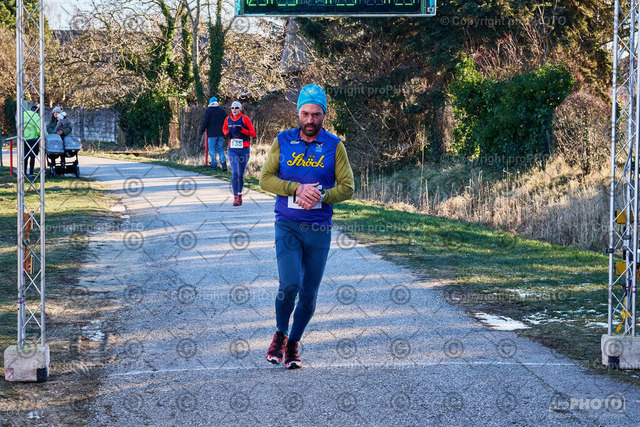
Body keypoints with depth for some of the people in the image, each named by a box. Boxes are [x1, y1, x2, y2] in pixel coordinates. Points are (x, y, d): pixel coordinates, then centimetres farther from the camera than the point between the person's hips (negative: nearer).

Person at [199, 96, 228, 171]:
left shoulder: (208, 110, -5)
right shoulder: (222, 110, 9)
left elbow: (205, 122, -9)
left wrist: (201, 131, 1)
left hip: (212, 134, -4)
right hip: (220, 134, 4)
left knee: (212, 150, 3)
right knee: (220, 149, 10)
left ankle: (214, 165, 1)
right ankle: (223, 162, -8)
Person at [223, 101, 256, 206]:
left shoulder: (244, 119, -4)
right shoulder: (228, 119, 6)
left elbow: (253, 133, -4)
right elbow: (224, 128, 27)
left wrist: (242, 130, -19)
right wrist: (227, 133, 4)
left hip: (244, 149, -1)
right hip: (232, 149, 1)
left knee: (241, 174, 9)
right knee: (235, 173, -13)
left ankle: (239, 194, 30)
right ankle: (236, 197, -14)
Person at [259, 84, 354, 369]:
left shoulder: (334, 146, 3)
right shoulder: (283, 141, 4)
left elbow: (347, 187, 0)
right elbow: (266, 179, -1)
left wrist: (321, 196, -17)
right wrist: (298, 188, -15)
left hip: (319, 228, 1)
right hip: (287, 225, -1)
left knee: (309, 294, 4)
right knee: (289, 285, -16)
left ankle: (293, 345, 24)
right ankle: (279, 335, 10)